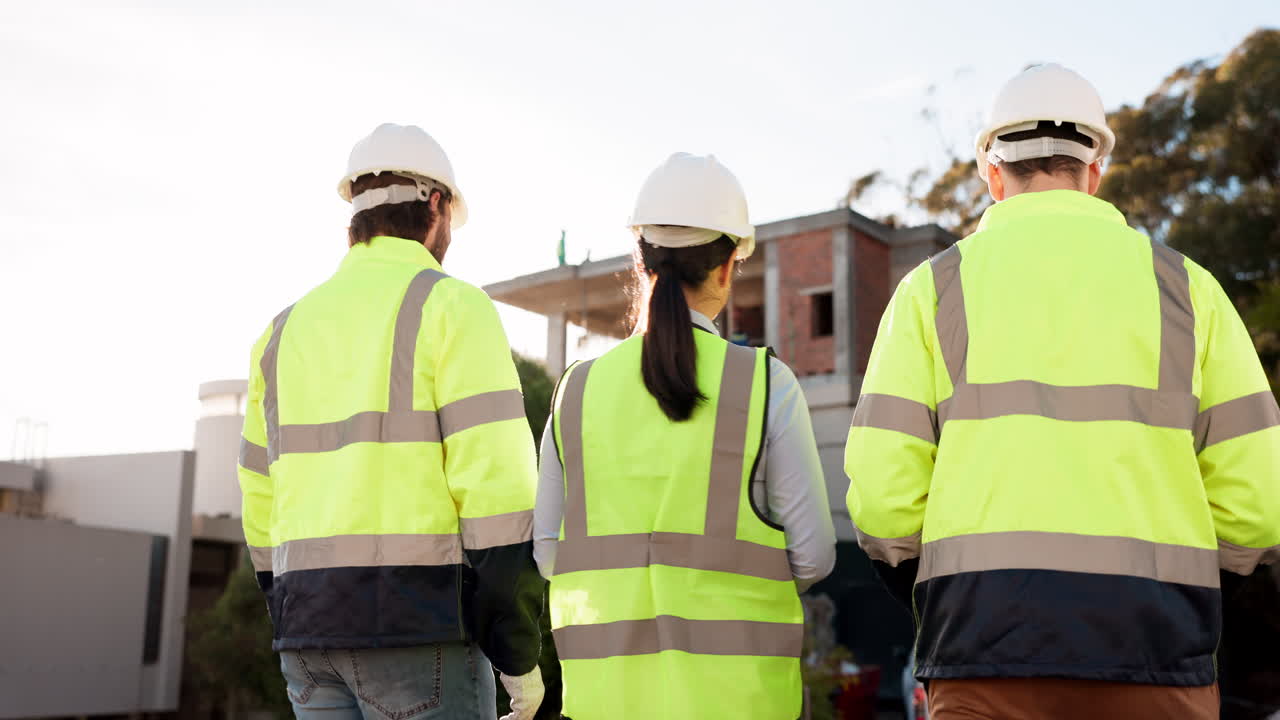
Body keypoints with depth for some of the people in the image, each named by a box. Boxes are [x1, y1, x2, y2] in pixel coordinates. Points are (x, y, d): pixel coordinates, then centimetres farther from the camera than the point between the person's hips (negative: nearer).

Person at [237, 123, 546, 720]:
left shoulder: (287, 329, 15)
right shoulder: (452, 307, -6)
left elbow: (263, 505, 16)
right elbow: (495, 489, -14)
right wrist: (519, 653, -8)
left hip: (313, 626, 7)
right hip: (418, 625, -6)